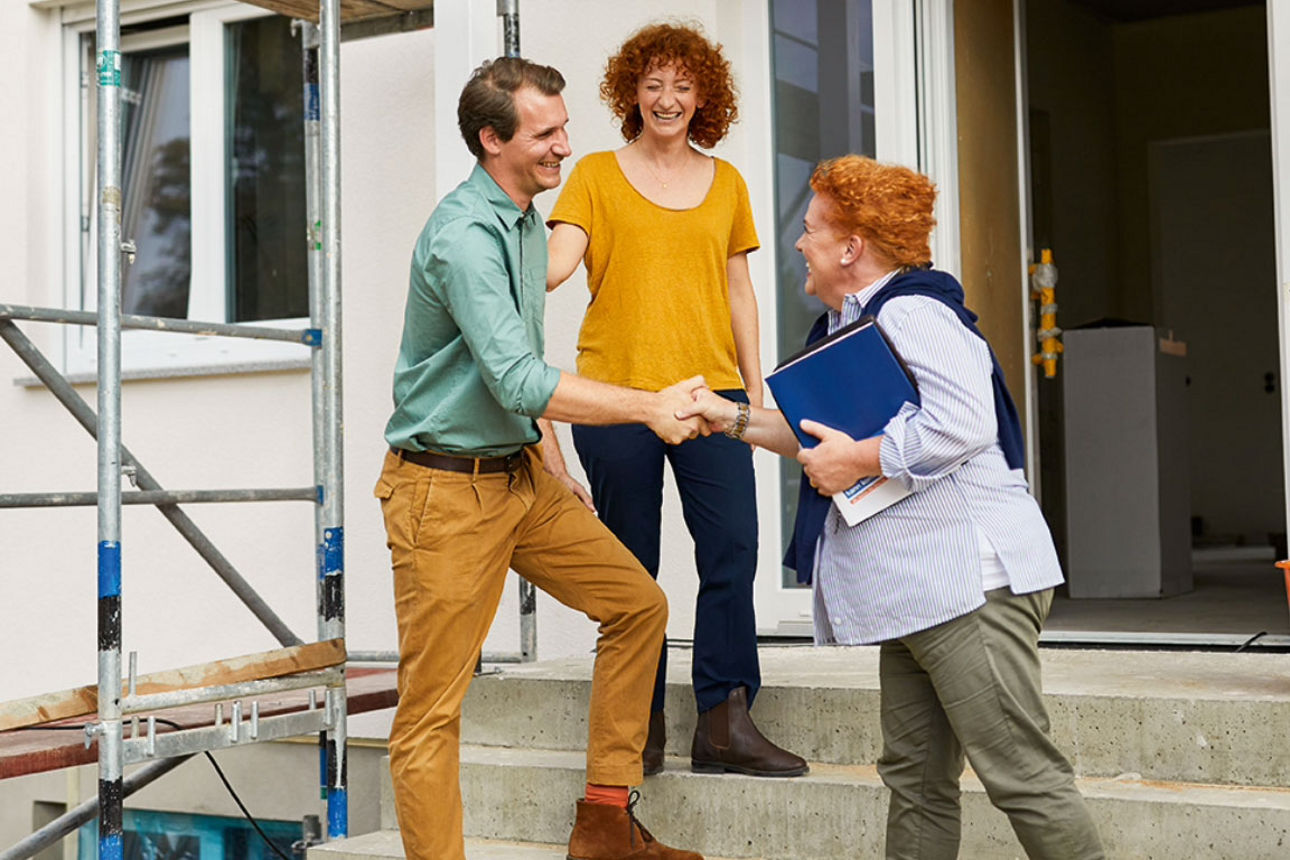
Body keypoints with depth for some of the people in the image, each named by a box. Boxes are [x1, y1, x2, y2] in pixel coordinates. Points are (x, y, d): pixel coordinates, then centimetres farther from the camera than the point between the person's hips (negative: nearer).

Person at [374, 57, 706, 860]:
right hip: (447, 491, -9)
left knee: (638, 604, 11)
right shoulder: (463, 235, -20)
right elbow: (520, 381, -26)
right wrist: (652, 407, -22)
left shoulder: (528, 221, 11)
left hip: (520, 476, 9)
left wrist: (545, 457, 21)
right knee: (432, 710, -5)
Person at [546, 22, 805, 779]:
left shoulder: (726, 183, 16)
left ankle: (725, 723, -1)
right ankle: (642, 725, 12)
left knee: (733, 551, -8)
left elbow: (739, 293, 17)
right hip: (617, 390, -2)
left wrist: (755, 389, 12)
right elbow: (558, 260, -7)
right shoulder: (597, 175, 6)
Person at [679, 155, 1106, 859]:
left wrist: (858, 461, -16)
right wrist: (733, 418, 28)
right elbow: (828, 435, 34)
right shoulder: (852, 324, 21)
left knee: (1022, 774, -9)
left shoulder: (910, 312, -12)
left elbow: (963, 423, -27)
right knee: (915, 781, 13)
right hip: (916, 592, 11)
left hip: (969, 580, -11)